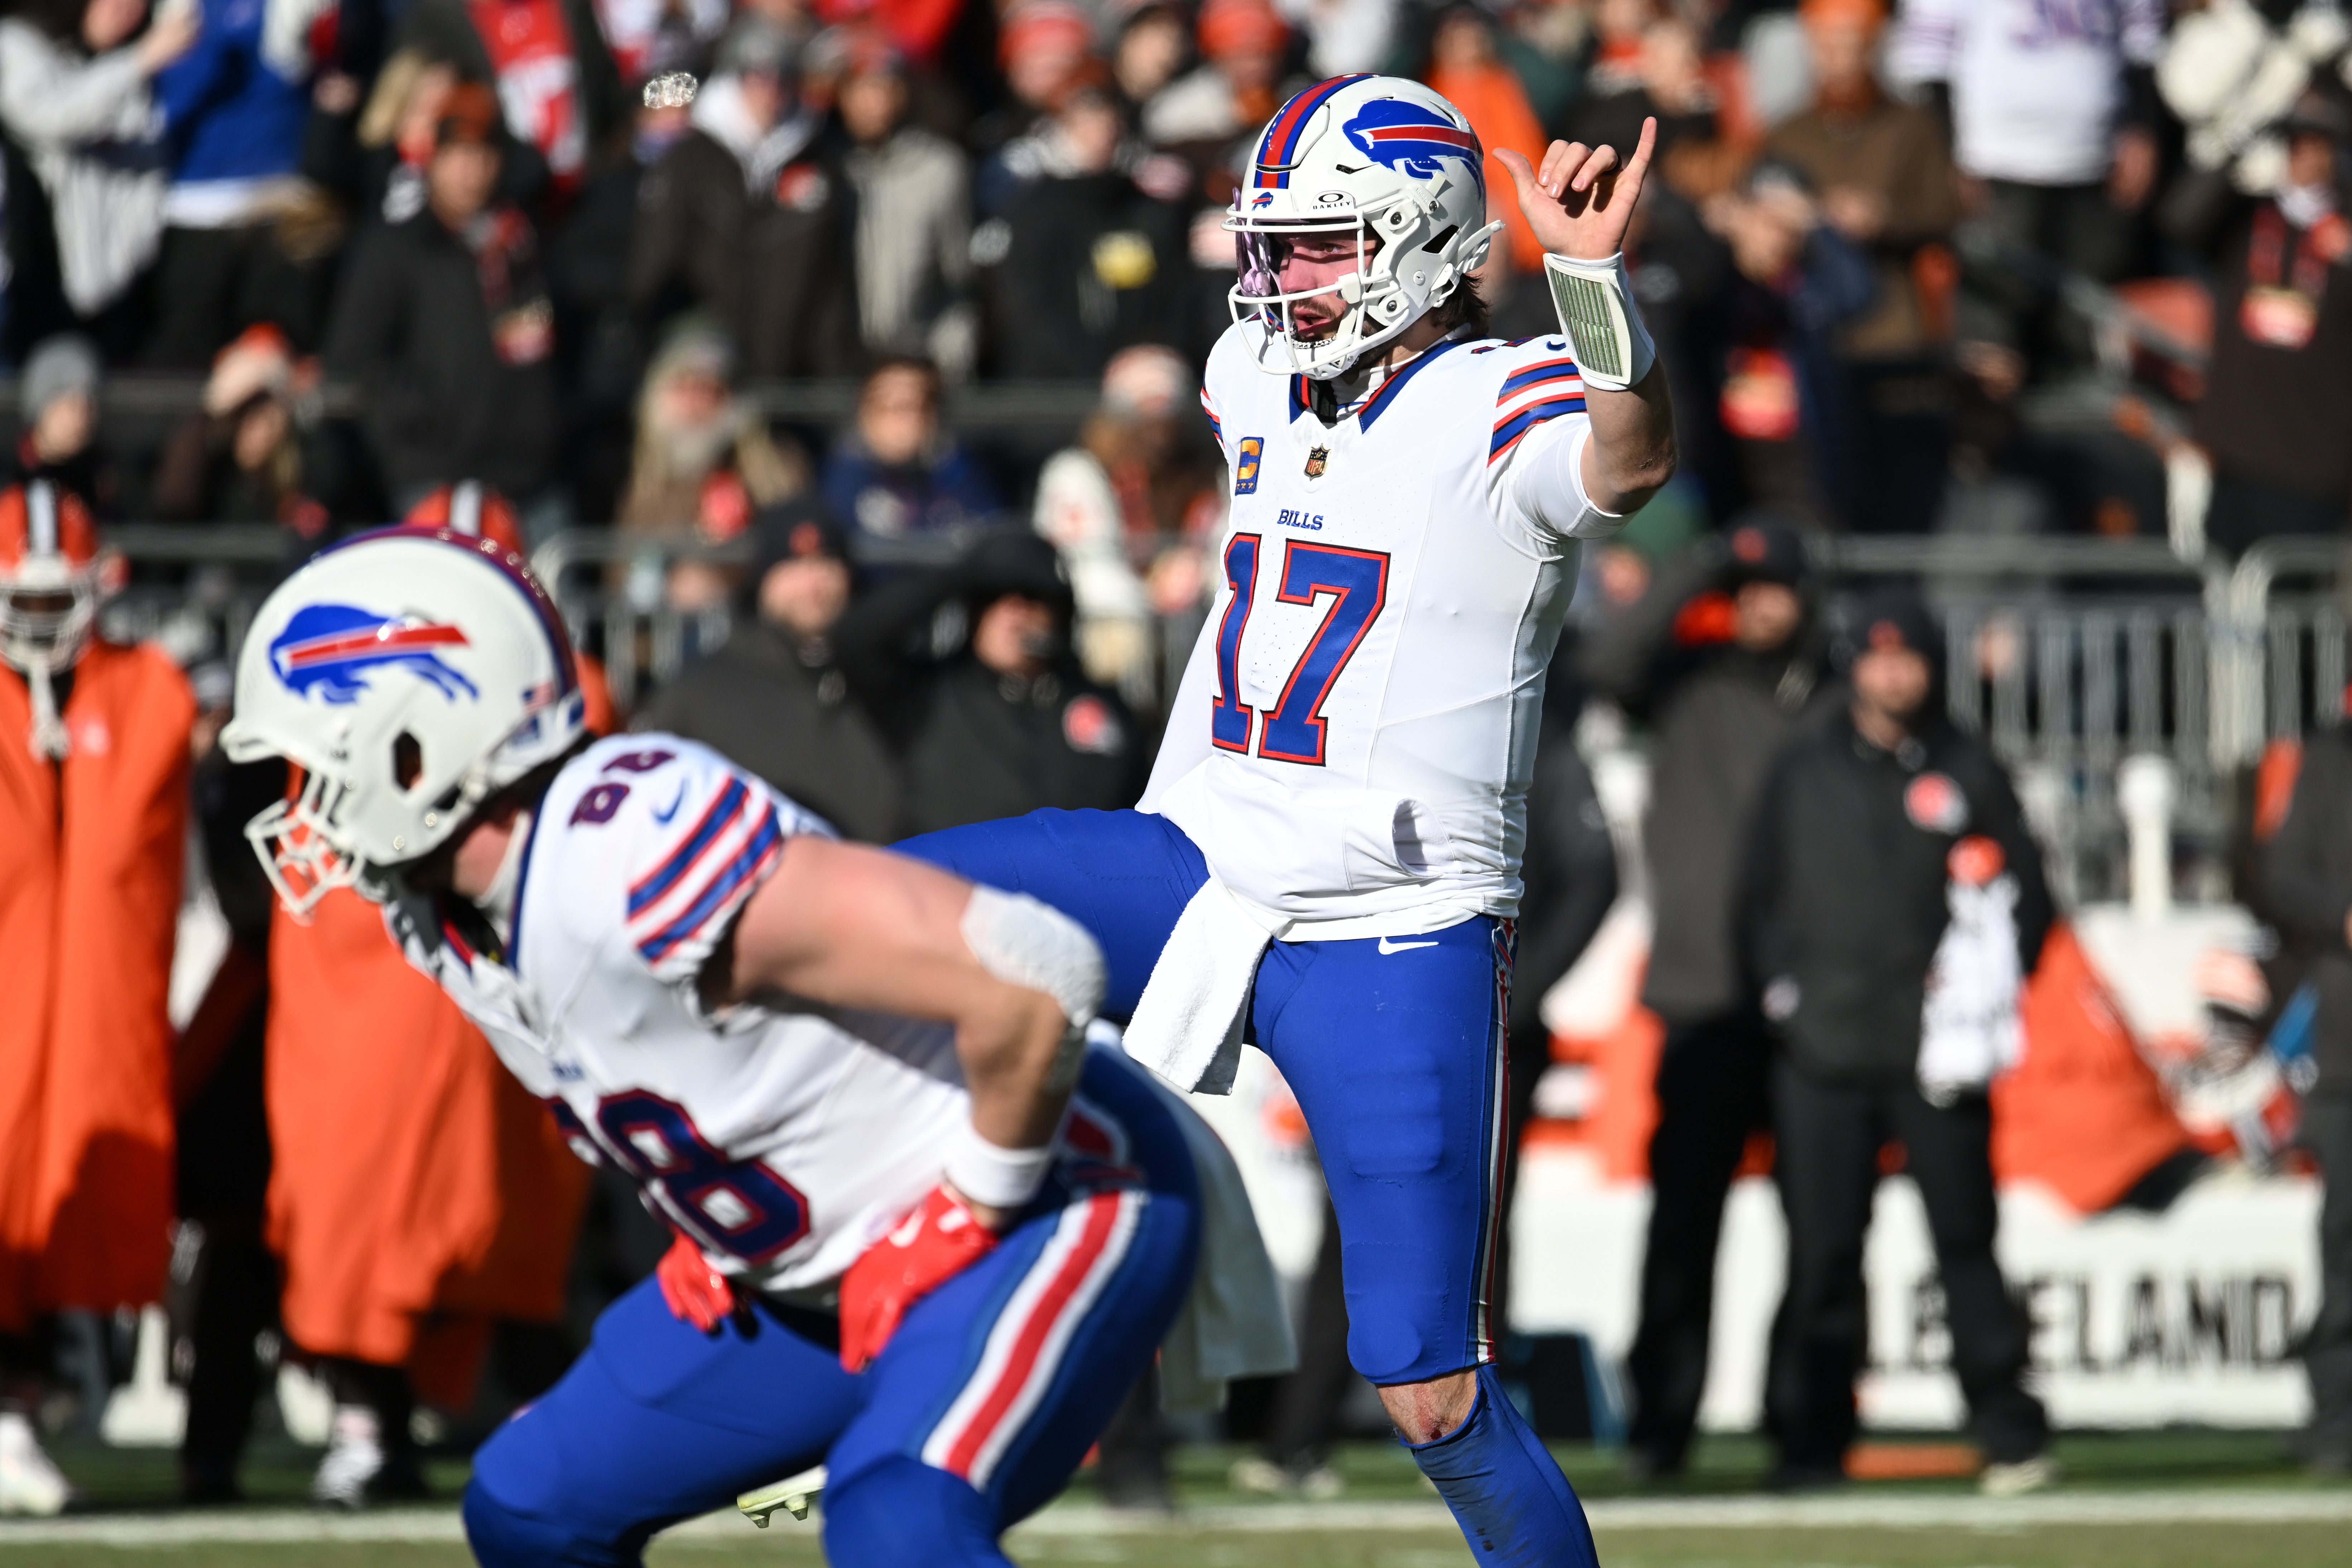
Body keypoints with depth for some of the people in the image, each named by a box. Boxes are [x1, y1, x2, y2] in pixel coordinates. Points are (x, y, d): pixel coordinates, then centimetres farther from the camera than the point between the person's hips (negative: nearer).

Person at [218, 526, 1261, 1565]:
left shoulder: (630, 853, -32)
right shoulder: (440, 913, -2)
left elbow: (1030, 977, -36)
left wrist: (979, 1199, -22)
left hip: (1045, 1206, -10)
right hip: (813, 1276, 10)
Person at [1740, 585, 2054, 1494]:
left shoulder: (1968, 774, 8)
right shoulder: (1803, 773, 13)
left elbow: (2026, 897, 9)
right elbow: (1760, 895, 17)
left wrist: (1985, 986, -3)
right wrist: (1780, 986, 4)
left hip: (1937, 1049, -2)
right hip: (1824, 1046, 2)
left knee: (1966, 1240, -5)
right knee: (1822, 1255, -1)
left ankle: (2010, 1436, -2)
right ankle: (1811, 1443, 5)